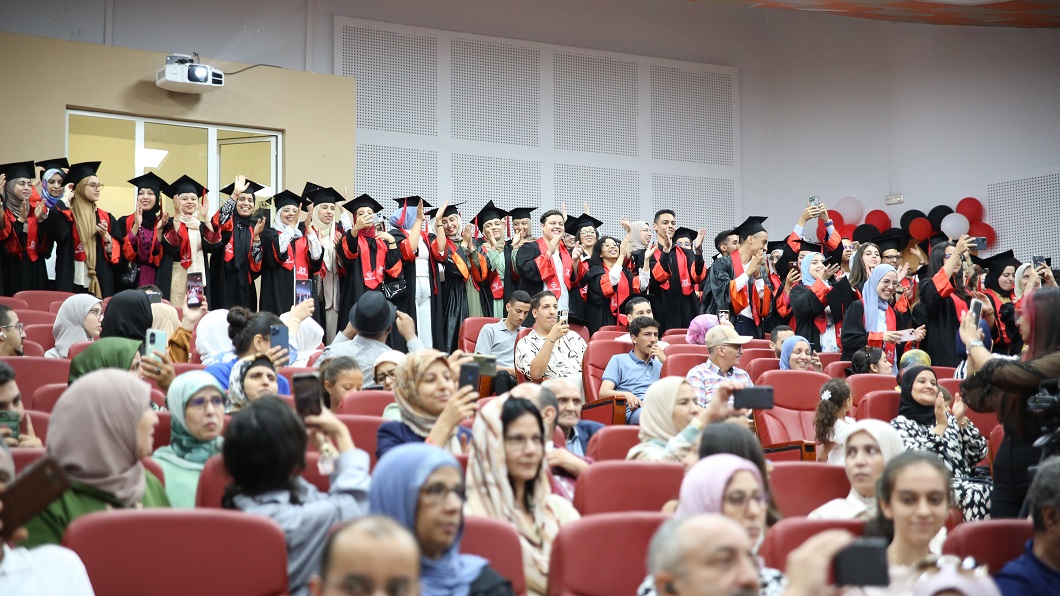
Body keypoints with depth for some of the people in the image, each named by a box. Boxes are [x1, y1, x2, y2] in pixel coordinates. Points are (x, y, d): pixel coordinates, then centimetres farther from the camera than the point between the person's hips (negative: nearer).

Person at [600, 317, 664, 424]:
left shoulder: (658, 365, 35)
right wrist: (627, 395, -15)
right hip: (635, 410, -4)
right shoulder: (619, 360, 21)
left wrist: (665, 361, 17)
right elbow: (603, 393, 6)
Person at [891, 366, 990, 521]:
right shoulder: (900, 424, 7)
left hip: (965, 481, 5)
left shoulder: (947, 417, 22)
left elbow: (979, 453, 13)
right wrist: (940, 426, -13)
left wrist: (961, 420, 3)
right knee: (977, 495, -35)